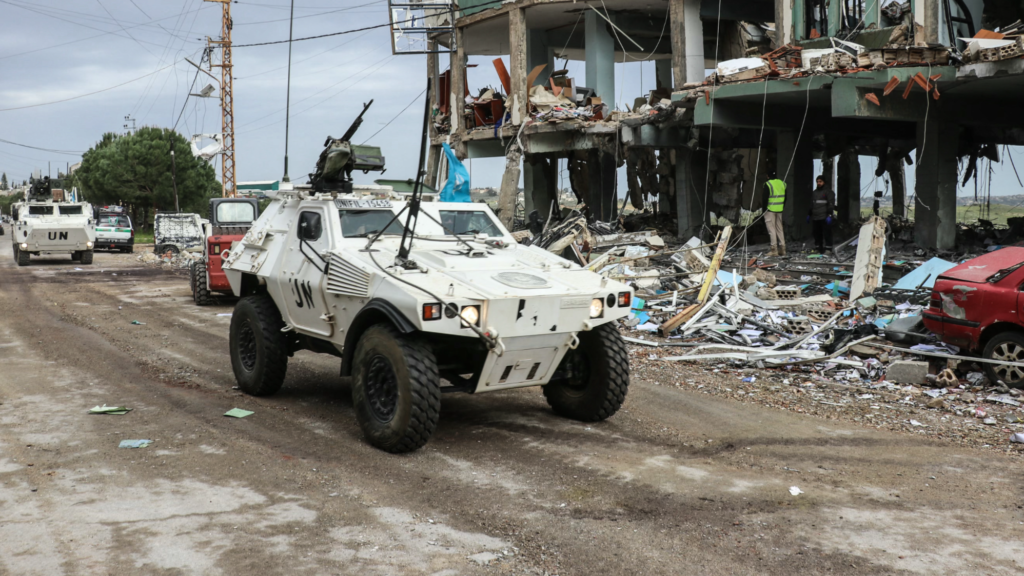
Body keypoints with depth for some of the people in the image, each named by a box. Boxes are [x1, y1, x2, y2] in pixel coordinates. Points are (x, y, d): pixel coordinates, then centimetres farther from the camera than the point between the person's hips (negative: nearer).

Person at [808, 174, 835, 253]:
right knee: (817, 234, 7)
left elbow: (831, 204, -8)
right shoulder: (814, 192, 19)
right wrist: (809, 214, 23)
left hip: (825, 217, -6)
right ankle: (818, 249, 13)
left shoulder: (828, 191, -2)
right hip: (815, 218, 7)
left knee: (827, 234, -7)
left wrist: (829, 215, -16)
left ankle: (828, 249, -5)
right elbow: (811, 204, 27)